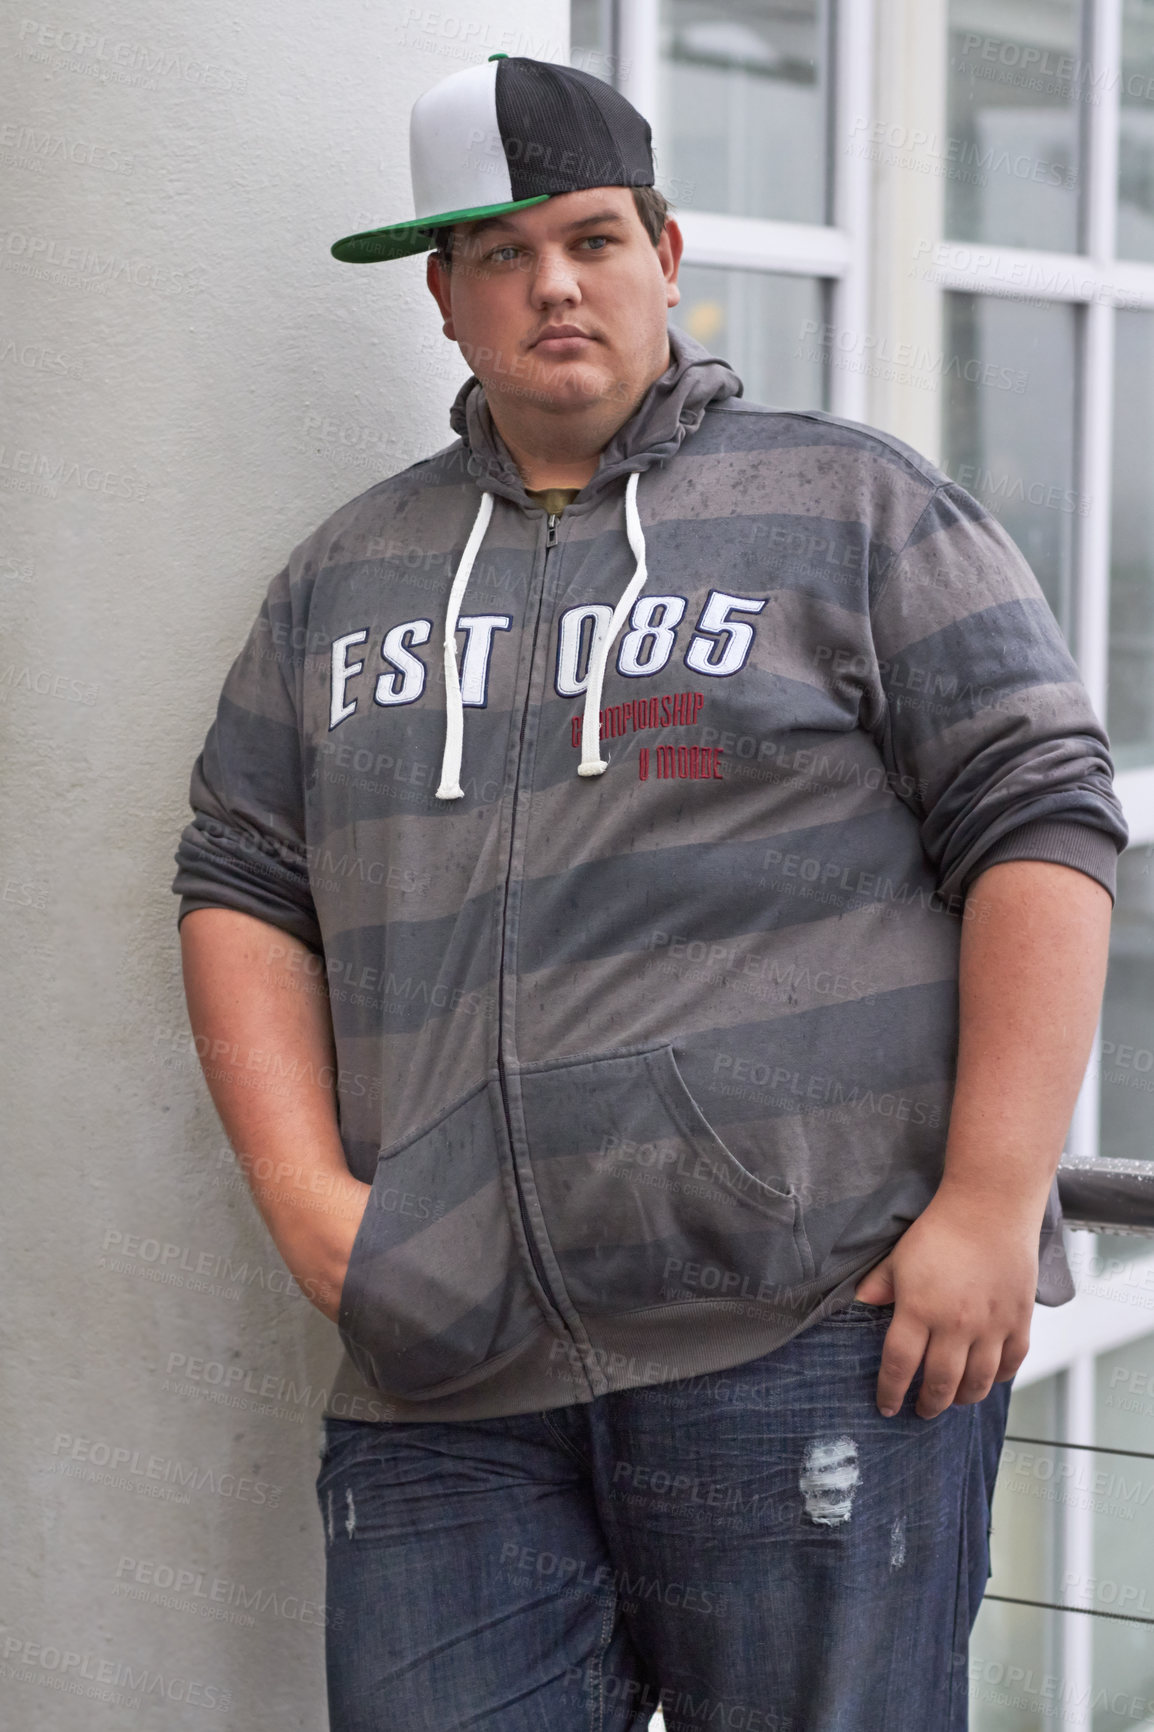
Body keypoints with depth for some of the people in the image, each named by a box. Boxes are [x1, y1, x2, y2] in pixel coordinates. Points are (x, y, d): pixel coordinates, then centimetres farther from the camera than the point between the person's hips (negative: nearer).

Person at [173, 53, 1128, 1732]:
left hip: (814, 1335, -3)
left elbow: (1040, 823, 0)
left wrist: (992, 1207, -10)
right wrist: (308, 1197, 1)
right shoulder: (347, 573, 19)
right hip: (446, 1381, 4)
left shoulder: (852, 507, 7)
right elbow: (243, 883, 17)